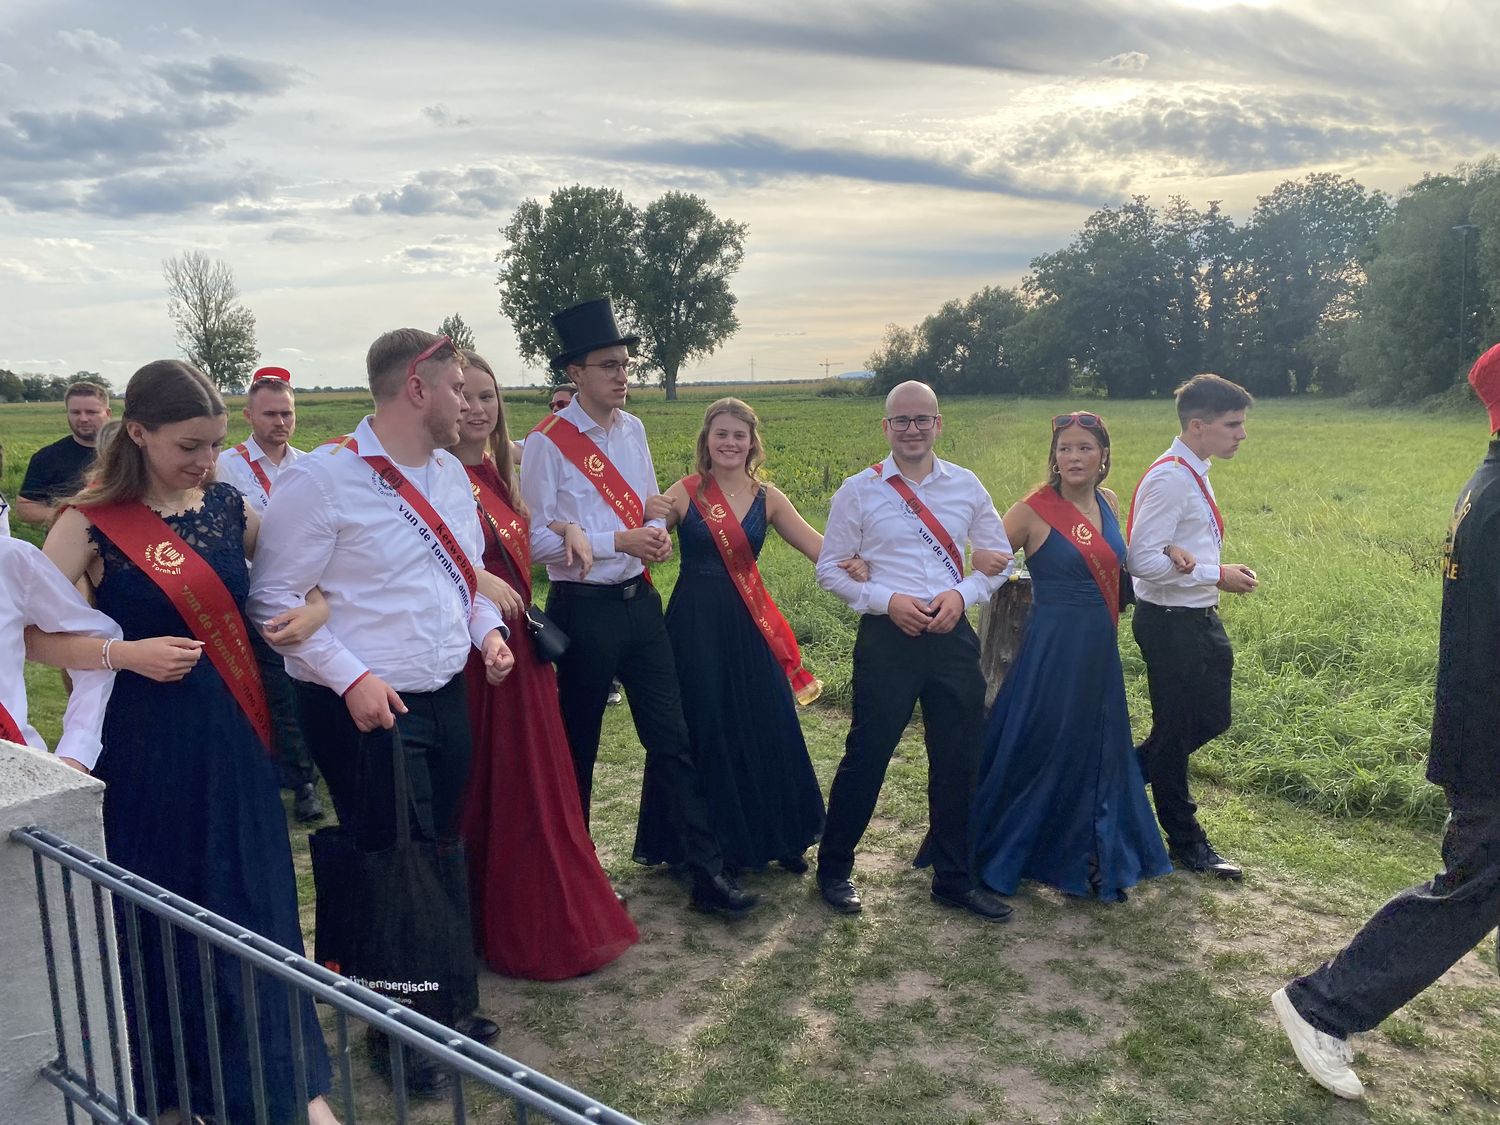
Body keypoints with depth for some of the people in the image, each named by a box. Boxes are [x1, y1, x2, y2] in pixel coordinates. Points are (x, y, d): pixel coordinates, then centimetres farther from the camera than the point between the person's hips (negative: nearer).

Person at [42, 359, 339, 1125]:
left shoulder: (229, 508, 3)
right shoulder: (92, 522, -8)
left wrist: (314, 608, -7)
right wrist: (129, 652, -19)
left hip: (232, 739, 3)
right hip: (143, 745, -3)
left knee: (256, 902, 7)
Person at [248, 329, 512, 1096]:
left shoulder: (449, 471, 8)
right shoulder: (321, 477, -15)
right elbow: (273, 597, -14)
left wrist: (487, 629, 3)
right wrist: (351, 678, -20)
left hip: (447, 696, 7)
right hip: (367, 710, -7)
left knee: (442, 857, 18)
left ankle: (447, 1007, 36)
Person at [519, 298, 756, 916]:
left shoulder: (632, 428, 7)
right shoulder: (548, 442, -12)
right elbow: (538, 540, -13)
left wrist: (658, 533, -6)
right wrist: (617, 542, -19)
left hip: (640, 600, 5)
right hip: (583, 607, -5)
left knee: (671, 738, 5)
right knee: (578, 746, 11)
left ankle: (707, 871, 11)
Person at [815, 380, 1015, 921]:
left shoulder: (966, 486, 6)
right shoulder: (858, 491, -1)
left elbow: (1000, 557, 12)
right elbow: (829, 568, 1)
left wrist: (962, 594, -6)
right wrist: (886, 601, -12)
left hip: (953, 633, 3)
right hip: (887, 634, -3)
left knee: (958, 760, 11)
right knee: (867, 755, 3)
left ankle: (954, 878, 29)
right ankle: (834, 868, 24)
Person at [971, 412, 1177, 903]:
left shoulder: (1108, 503, 6)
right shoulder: (1034, 510, -13)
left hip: (1100, 651, 6)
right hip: (1051, 651, -6)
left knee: (1100, 755, 16)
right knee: (1039, 755, 4)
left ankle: (1094, 861, 33)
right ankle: (999, 857, 24)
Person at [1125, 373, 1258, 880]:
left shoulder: (1192, 475, 10)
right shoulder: (1170, 479, -20)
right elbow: (1144, 560, -25)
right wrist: (1217, 575, -19)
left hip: (1198, 617, 10)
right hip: (1170, 623, -10)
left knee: (1210, 719, 19)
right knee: (1175, 732, 6)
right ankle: (1186, 842, 22)